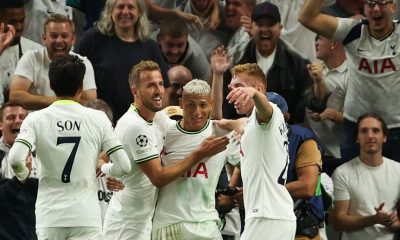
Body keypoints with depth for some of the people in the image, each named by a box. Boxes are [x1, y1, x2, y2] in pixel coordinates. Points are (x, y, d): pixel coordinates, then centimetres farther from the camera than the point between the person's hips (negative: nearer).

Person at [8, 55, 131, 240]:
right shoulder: (98, 119, 0)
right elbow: (123, 166, -1)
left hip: (49, 218, 1)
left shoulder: (36, 119, -1)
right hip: (86, 217, -1)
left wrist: (22, 174, 7)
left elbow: (15, 159, -16)